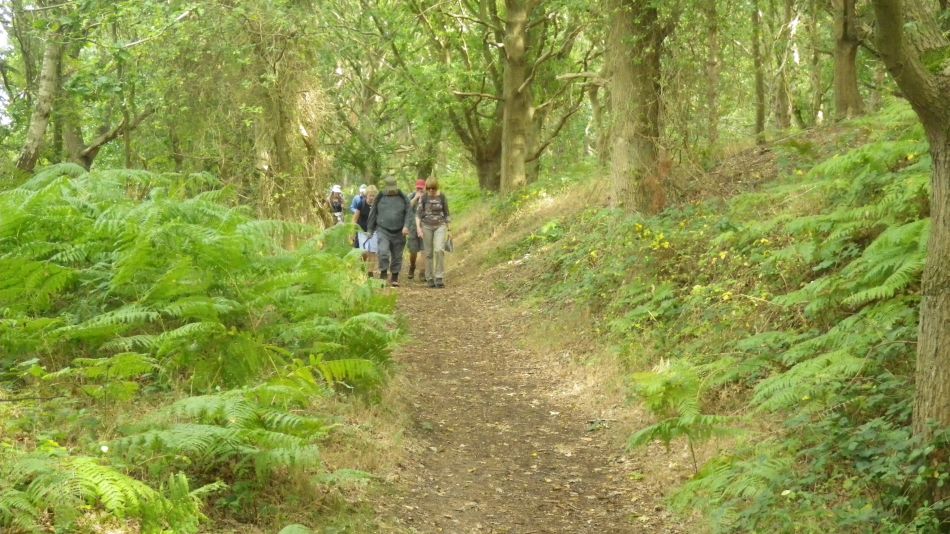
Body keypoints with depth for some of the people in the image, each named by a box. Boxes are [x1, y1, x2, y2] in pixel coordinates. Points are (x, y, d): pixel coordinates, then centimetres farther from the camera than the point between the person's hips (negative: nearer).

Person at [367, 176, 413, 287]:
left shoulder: (403, 198, 4)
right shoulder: (380, 198, 4)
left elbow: (409, 213, -1)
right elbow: (373, 214, 10)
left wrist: (406, 226, -17)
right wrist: (370, 230, 11)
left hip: (398, 232, 1)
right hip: (383, 231, -1)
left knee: (397, 256, 7)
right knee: (383, 252, -20)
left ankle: (395, 278, 19)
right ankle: (383, 274, -9)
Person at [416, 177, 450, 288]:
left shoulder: (442, 196, 1)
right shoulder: (424, 197, 0)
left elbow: (446, 213, 9)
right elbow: (418, 213, -1)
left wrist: (448, 229, 8)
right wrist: (418, 227, -14)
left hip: (440, 226, -1)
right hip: (427, 226, 1)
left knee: (439, 250, -18)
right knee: (429, 253, 1)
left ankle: (439, 278, -16)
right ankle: (430, 279, 8)